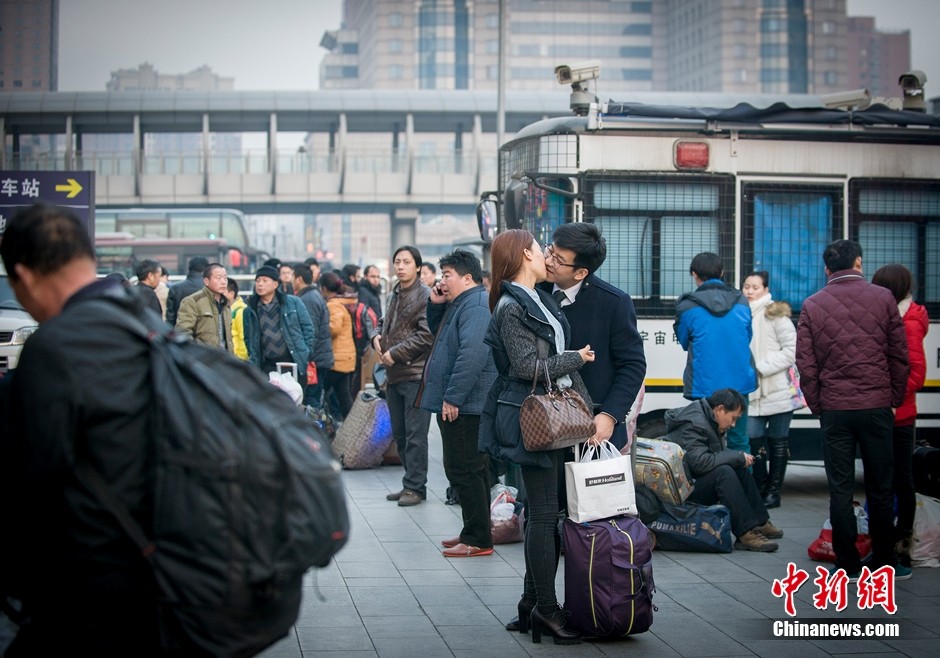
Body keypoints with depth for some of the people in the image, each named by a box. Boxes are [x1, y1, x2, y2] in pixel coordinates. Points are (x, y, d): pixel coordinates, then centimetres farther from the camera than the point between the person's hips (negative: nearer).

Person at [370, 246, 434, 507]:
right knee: (399, 434, 13)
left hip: (416, 374, -9)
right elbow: (384, 323, 28)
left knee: (415, 434, -6)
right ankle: (411, 483, 21)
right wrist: (377, 336, 5)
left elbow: (426, 335, -16)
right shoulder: (395, 295, 16)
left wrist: (395, 353, -15)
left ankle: (415, 486, -2)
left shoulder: (425, 295, -9)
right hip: (393, 375, 9)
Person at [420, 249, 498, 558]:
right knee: (472, 471, 15)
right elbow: (438, 333, 32)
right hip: (458, 404, 11)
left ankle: (478, 540, -4)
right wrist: (435, 304, 13)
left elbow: (473, 353, -28)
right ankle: (474, 533, 23)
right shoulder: (460, 304, 17)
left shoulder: (476, 306, -17)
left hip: (464, 406, -11)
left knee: (464, 471, -8)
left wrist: (452, 397, -26)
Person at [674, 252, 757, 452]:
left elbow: (684, 343, 5)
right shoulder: (741, 303, 4)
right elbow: (747, 338, 14)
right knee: (739, 443, 12)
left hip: (704, 388, -3)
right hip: (739, 385, 3)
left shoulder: (687, 306, -7)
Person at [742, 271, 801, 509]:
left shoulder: (775, 315, -6)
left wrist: (762, 368, -15)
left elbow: (791, 350, -11)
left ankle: (774, 492, 12)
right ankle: (760, 489, 17)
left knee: (778, 442, 4)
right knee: (754, 440, 3)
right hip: (752, 391, 5)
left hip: (779, 391, -5)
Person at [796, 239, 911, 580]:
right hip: (877, 406, 0)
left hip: (834, 409, 0)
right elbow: (900, 355, 0)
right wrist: (896, 397, 10)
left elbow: (805, 362, -1)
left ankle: (847, 563, 8)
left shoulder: (812, 305, 1)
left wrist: (816, 403, 8)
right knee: (880, 488, 9)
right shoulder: (883, 298, -1)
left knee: (840, 488, 6)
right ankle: (883, 562, 14)